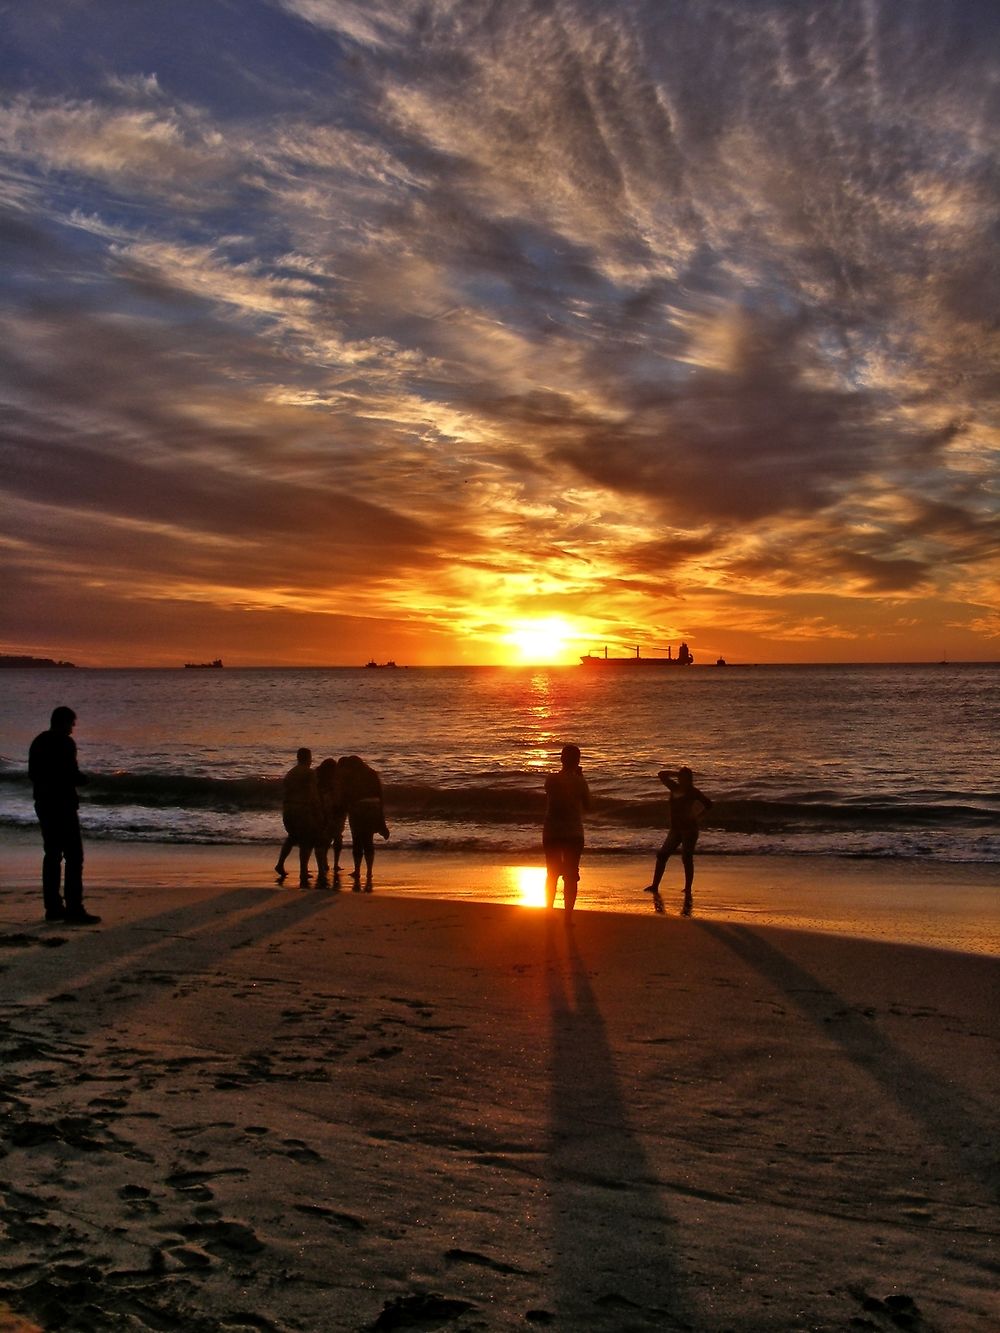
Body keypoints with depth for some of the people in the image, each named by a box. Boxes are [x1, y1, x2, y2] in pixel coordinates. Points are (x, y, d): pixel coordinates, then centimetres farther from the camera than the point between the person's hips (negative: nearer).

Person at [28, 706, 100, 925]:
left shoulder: (38, 742, 12)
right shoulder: (65, 743, -14)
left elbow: (33, 774, 17)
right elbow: (72, 775, -18)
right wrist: (87, 779, 0)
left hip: (43, 805, 9)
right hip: (63, 805, -9)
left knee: (52, 855, 13)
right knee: (74, 857, -7)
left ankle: (53, 907, 16)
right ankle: (74, 910, -10)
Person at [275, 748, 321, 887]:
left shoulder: (289, 774, 13)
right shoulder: (309, 773, -9)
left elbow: (284, 795, 16)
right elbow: (313, 796, -14)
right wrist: (317, 813, -8)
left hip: (288, 811, 7)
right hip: (303, 811, -7)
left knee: (292, 836, 29)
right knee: (306, 843, 0)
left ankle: (280, 864, 22)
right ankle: (303, 878, -4)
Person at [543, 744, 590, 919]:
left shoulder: (551, 779, -3)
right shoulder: (579, 782, -9)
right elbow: (587, 805, 4)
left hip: (551, 833, 3)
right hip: (573, 834, -3)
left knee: (552, 874, 15)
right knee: (571, 876, 4)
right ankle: (568, 916, 2)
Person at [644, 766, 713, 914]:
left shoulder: (694, 792, -9)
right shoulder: (675, 787, 6)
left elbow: (708, 804, -11)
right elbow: (661, 774, 12)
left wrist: (697, 816, -17)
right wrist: (675, 773, 1)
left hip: (689, 829, -7)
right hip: (675, 829, 7)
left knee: (687, 859, -14)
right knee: (662, 855, 5)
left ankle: (688, 892, -13)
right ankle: (655, 887, 13)